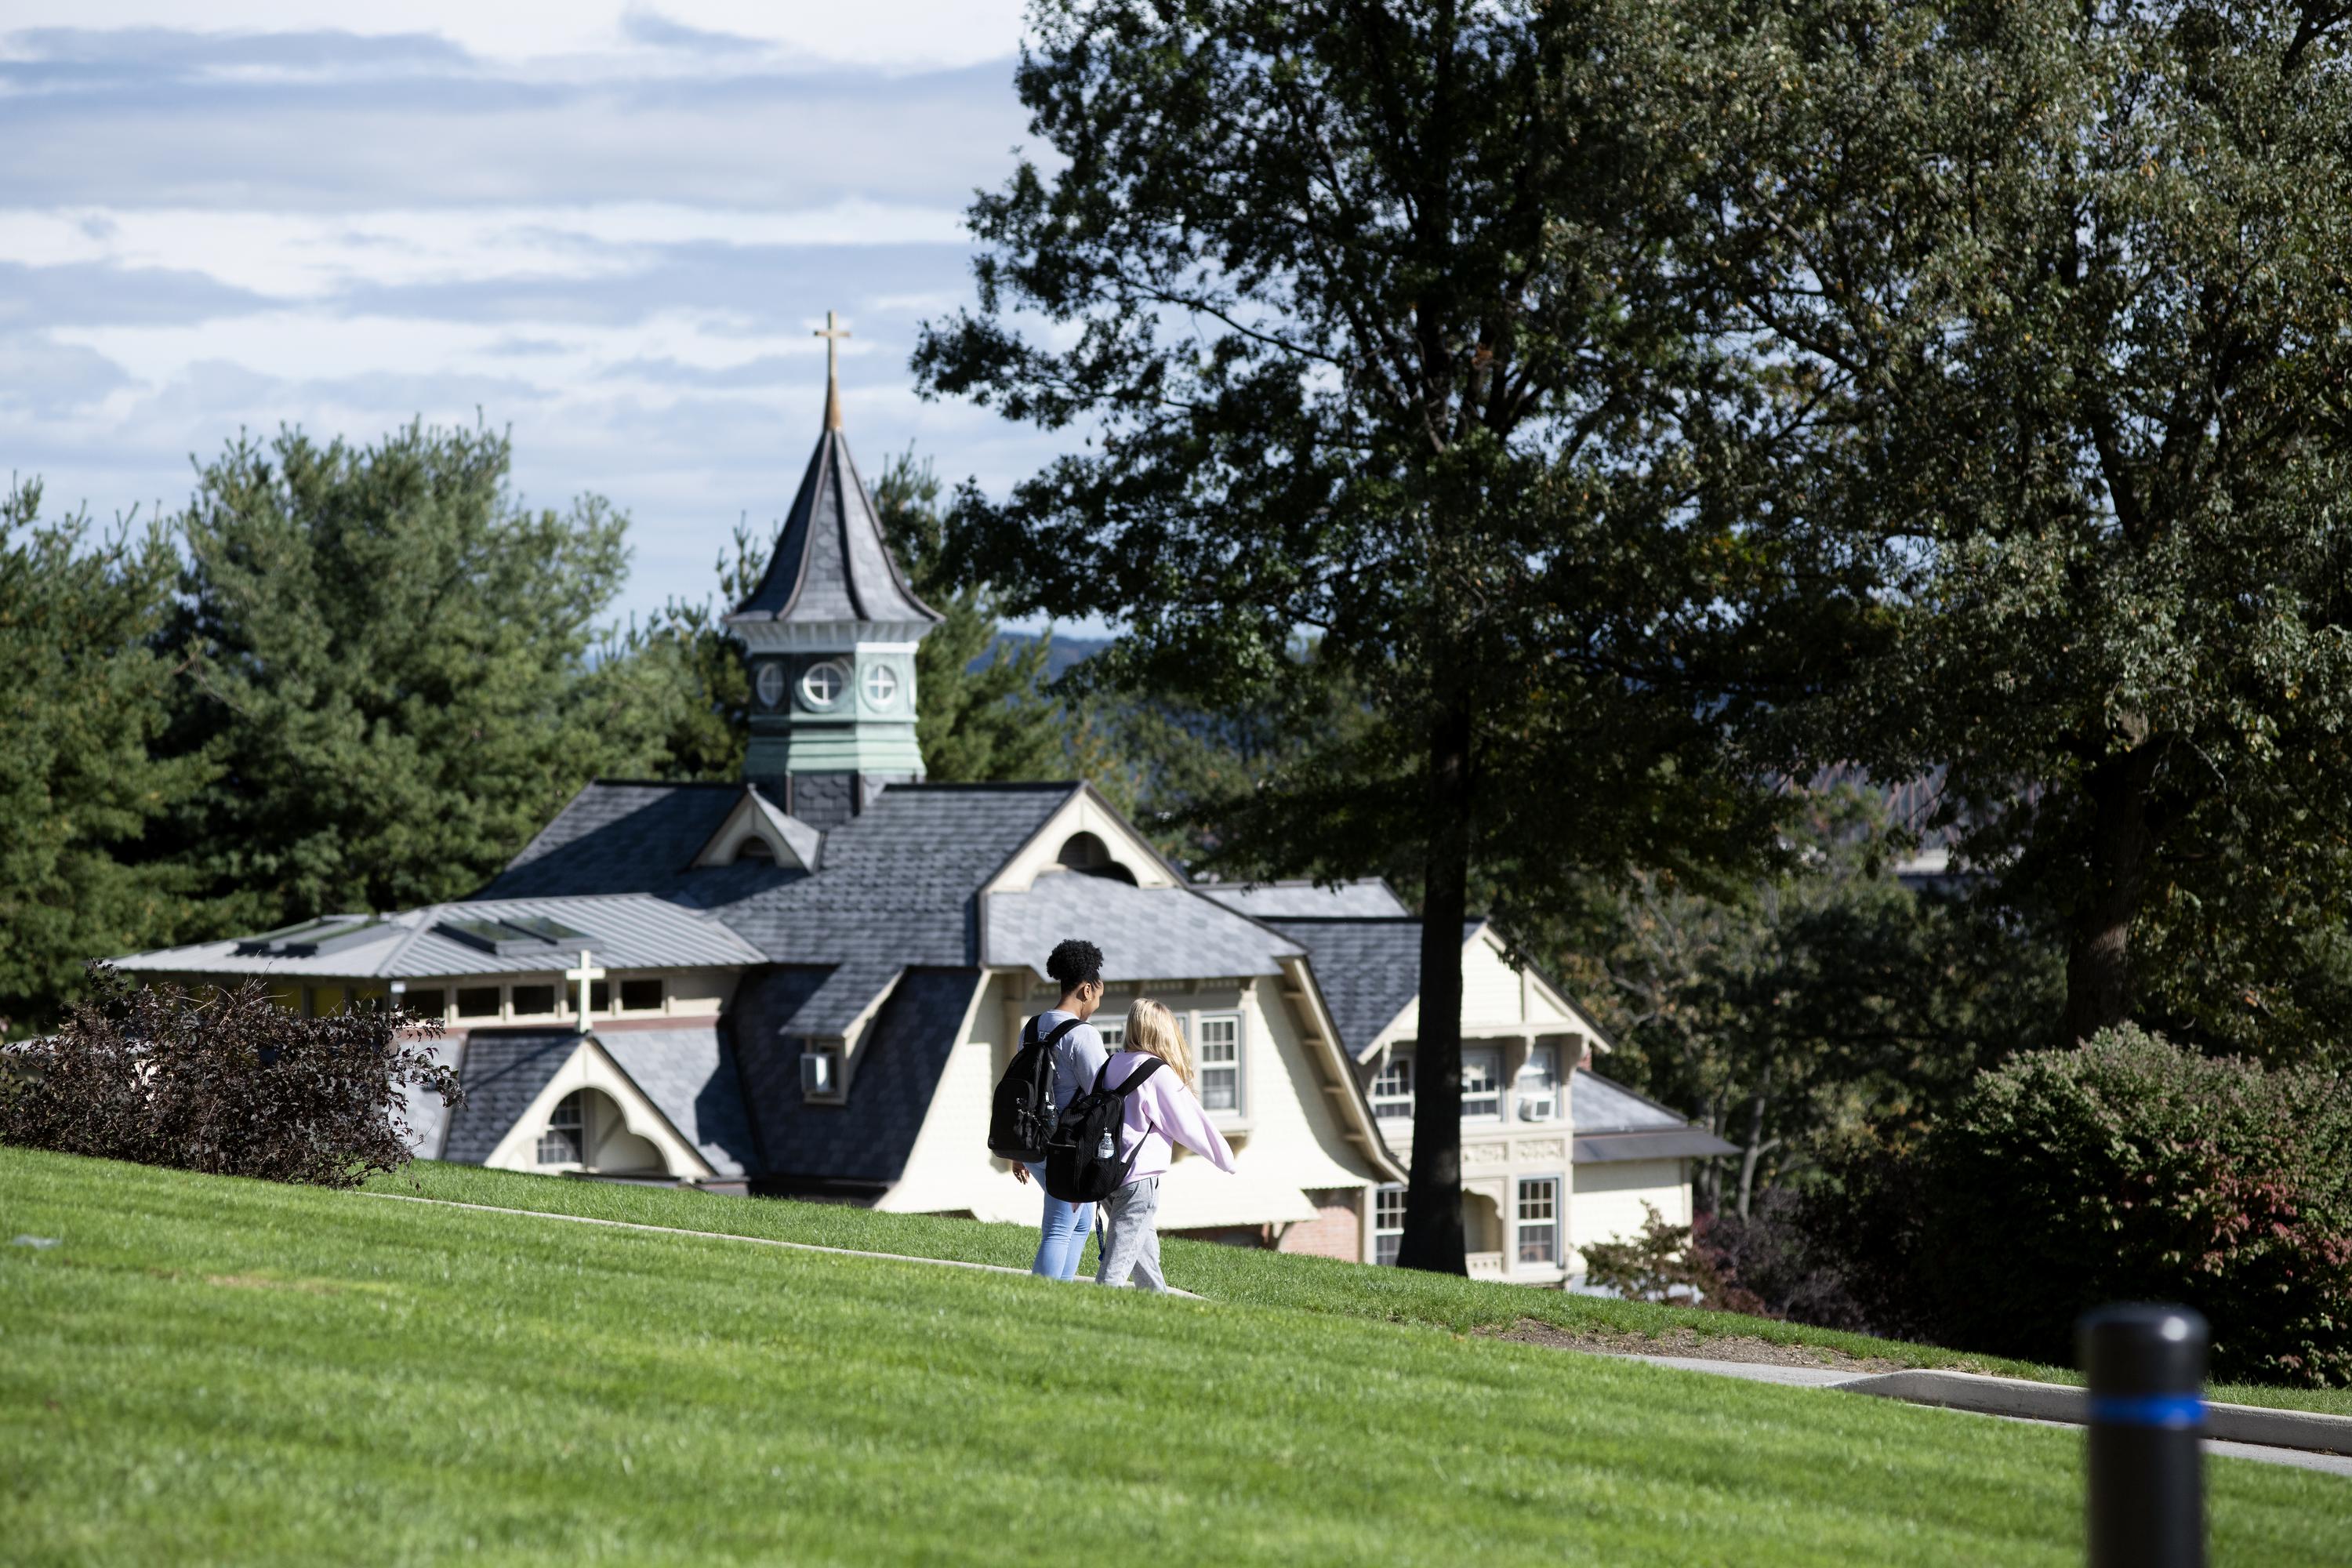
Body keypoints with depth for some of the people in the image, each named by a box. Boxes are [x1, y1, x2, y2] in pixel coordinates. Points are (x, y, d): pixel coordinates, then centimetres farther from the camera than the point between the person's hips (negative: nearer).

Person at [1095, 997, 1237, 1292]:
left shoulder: (1113, 1065, 7)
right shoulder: (1159, 1074, -13)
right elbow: (1189, 1124, -6)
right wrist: (1226, 1159, 9)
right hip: (1139, 1179, -8)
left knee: (1146, 1254, 22)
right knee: (1118, 1260, -9)